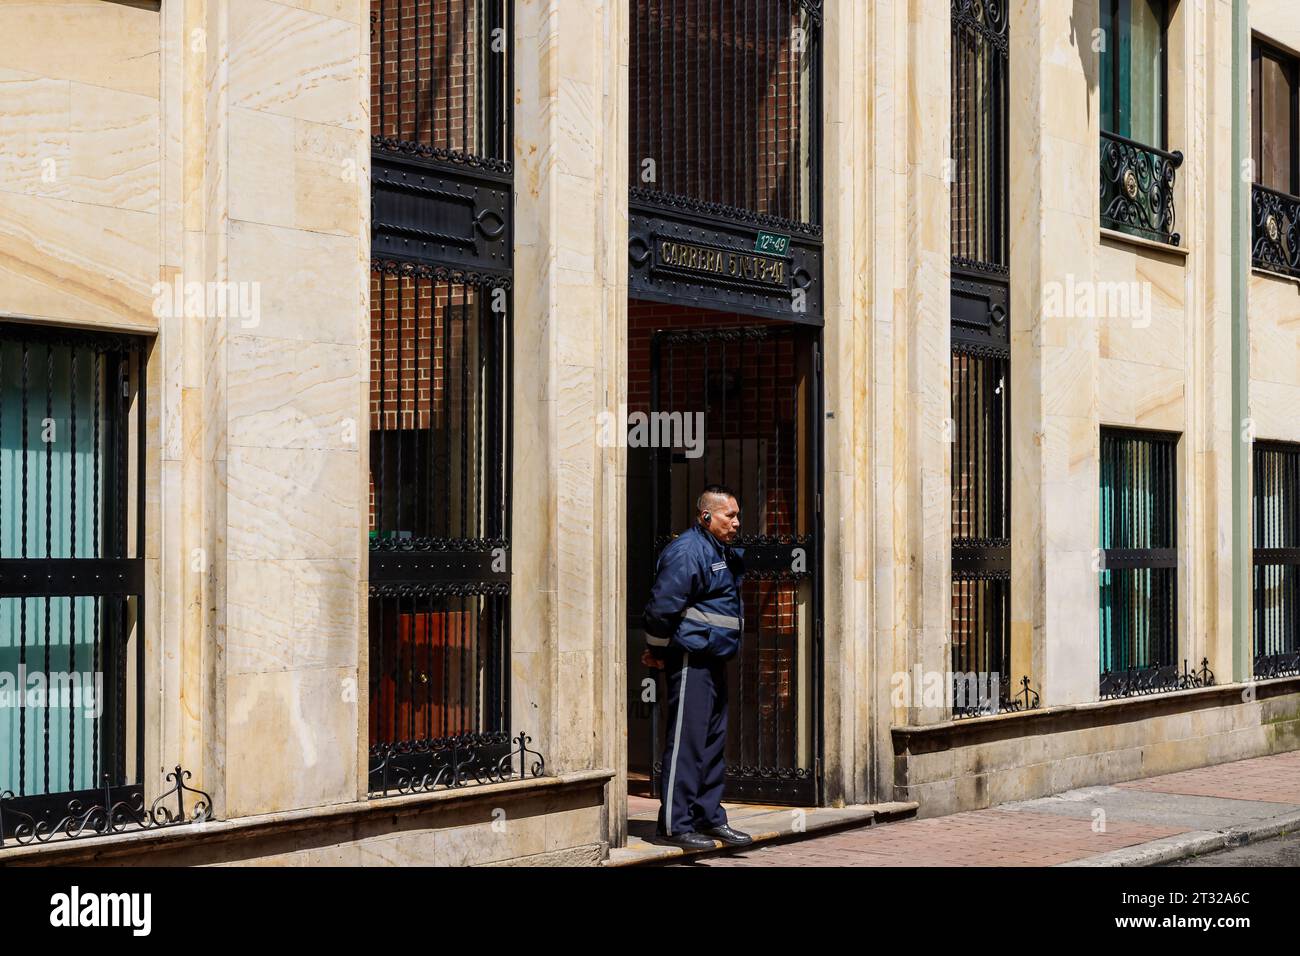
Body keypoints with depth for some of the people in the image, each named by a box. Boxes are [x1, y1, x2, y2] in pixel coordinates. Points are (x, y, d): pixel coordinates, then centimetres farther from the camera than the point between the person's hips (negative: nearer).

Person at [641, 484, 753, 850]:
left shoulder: (725, 555, 16)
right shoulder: (688, 552, -16)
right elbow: (662, 606, -21)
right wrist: (658, 651, -10)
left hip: (713, 661, 10)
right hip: (691, 659, -10)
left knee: (713, 742, 13)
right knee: (686, 740, -8)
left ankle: (709, 817, 21)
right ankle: (674, 823, -5)